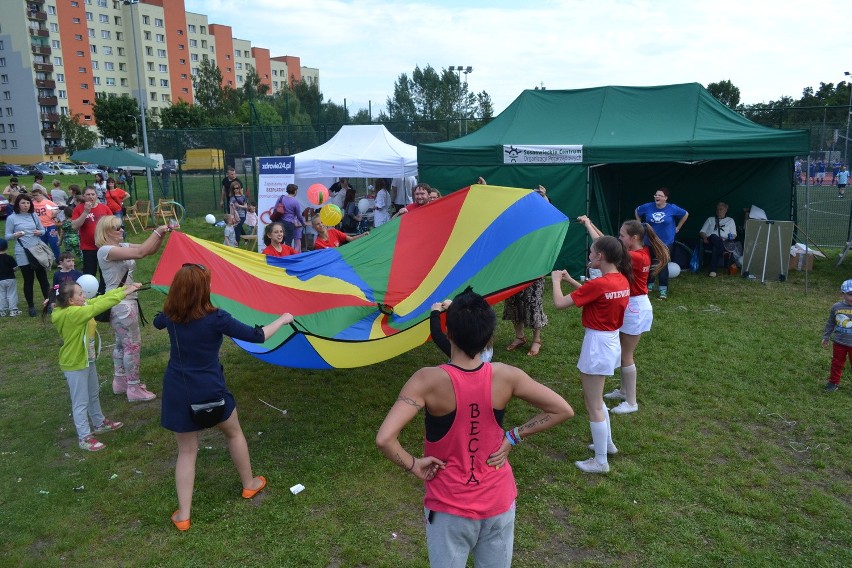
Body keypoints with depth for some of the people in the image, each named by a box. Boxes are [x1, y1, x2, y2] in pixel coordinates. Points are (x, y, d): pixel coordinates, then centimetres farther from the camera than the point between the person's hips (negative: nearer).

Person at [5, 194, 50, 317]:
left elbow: (43, 230, 14)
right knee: (28, 280, 3)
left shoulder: (34, 215, 7)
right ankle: (31, 306, 15)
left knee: (43, 278, 7)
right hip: (23, 253, -3)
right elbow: (7, 236, -1)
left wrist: (39, 232, -8)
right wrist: (15, 235, -22)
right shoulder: (11, 218, -4)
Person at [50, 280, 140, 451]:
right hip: (75, 365, -9)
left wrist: (124, 288, -13)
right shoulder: (72, 314, -29)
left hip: (87, 360, 9)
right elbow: (98, 307, -35)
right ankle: (84, 437, 15)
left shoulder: (79, 307, -3)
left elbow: (99, 299, -4)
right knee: (81, 402, 3)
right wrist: (124, 293, -32)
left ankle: (100, 423, 42)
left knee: (93, 395, 24)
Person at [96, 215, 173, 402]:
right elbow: (140, 252, -30)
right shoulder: (105, 250, -19)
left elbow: (151, 250, 7)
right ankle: (134, 389, 7)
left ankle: (120, 381, 34)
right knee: (133, 344, -3)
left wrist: (162, 235, -9)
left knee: (122, 343, 20)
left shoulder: (122, 246, 8)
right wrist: (157, 232, -23)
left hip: (127, 301, 10)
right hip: (120, 304, -10)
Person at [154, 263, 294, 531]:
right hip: (209, 391, -3)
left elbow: (157, 323, 20)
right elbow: (257, 336, -15)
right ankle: (249, 483, 40)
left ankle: (183, 515, 14)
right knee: (234, 433, 23)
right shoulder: (215, 318, -21)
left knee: (186, 450, 15)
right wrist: (283, 319, 0)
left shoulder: (170, 316, -6)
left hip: (177, 392, 3)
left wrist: (175, 305, 35)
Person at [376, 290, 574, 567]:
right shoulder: (506, 376, -16)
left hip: (449, 508, -2)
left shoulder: (428, 381, -25)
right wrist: (514, 437, -3)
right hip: (499, 503, 3)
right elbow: (563, 410, -6)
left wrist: (413, 465, -14)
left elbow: (384, 438, -32)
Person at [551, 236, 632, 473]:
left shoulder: (598, 284, -24)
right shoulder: (622, 280, 1)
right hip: (612, 341, 9)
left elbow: (559, 303, -21)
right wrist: (570, 280, 12)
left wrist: (556, 280, -4)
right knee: (595, 398, 26)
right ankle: (607, 443, 40)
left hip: (597, 344, -9)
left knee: (593, 406, 4)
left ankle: (600, 461, 15)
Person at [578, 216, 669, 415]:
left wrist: (588, 225, -21)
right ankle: (623, 390, 33)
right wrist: (591, 224, -5)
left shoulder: (638, 257, -25)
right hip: (629, 305, 9)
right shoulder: (638, 252, 2)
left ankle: (631, 402, 9)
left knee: (626, 355, -1)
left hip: (635, 308, -9)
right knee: (623, 352, 19)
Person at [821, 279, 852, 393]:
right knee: (837, 363, 17)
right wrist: (826, 337, 12)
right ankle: (834, 382, 32)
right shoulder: (836, 307, -5)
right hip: (839, 342, 3)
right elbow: (830, 323, 8)